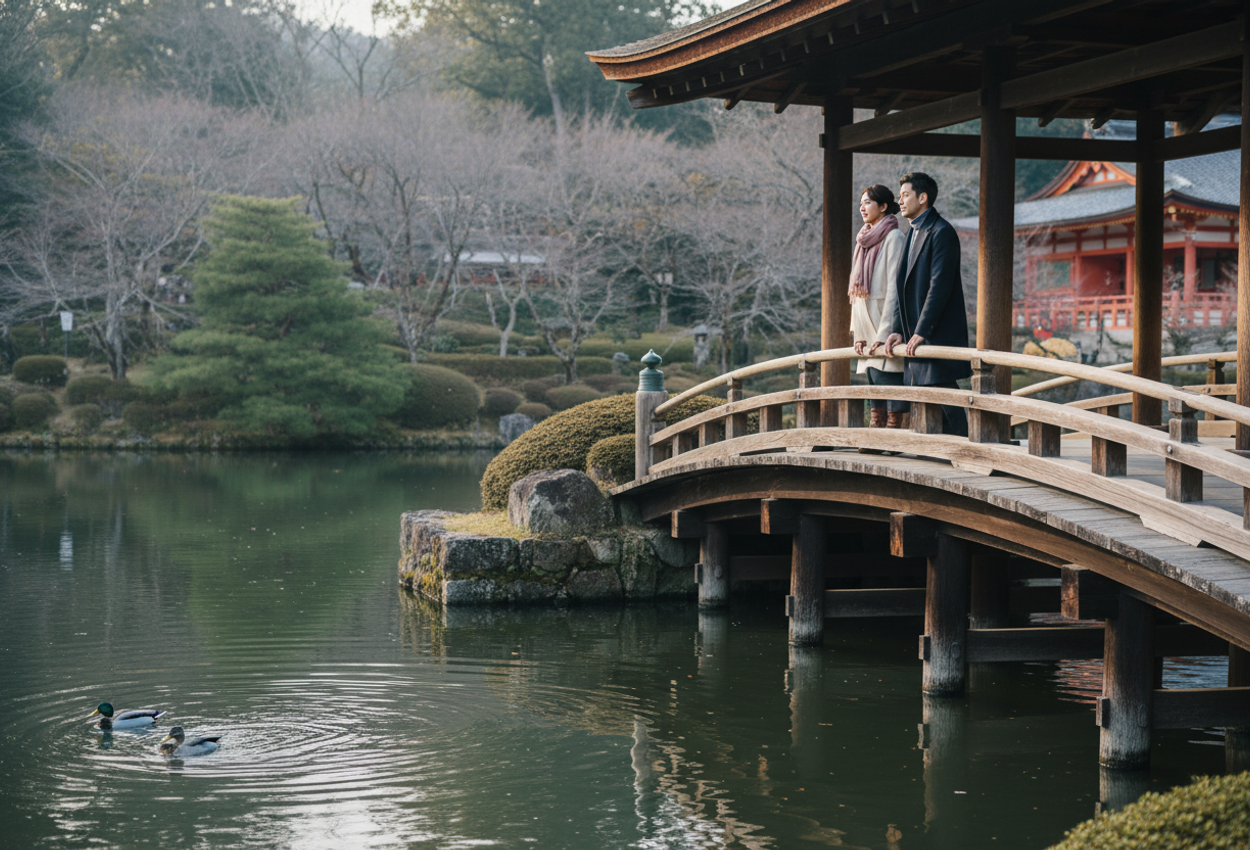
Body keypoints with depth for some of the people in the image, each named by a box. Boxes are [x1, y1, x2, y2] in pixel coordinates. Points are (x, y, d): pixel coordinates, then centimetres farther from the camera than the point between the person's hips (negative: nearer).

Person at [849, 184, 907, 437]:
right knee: (874, 383, 5)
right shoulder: (865, 240, 18)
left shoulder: (893, 238, -7)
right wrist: (858, 334, 12)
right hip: (869, 328, 8)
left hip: (886, 326, -8)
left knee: (887, 378, -10)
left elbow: (893, 288, -13)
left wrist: (884, 334, -18)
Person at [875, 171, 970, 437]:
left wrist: (921, 332, -20)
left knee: (945, 405, -9)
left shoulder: (941, 232, -11)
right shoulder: (914, 234, 19)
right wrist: (897, 330, 8)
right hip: (916, 337, 10)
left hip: (938, 335, -10)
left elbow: (939, 286, -18)